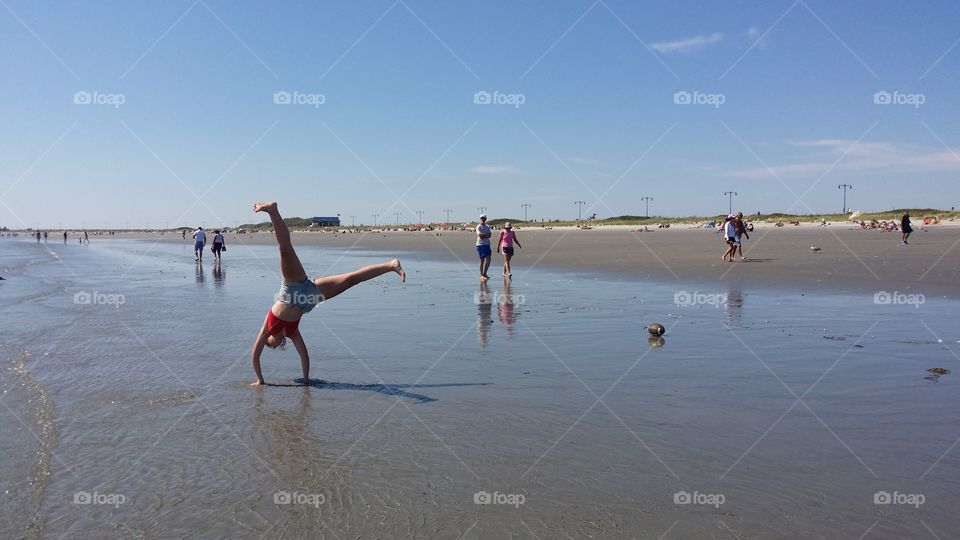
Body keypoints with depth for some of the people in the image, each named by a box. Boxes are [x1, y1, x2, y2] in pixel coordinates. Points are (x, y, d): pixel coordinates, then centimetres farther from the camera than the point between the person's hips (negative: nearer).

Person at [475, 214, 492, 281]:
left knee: (488, 259, -3)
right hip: (480, 245, -5)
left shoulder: (487, 226, 13)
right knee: (482, 260, -2)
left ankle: (484, 273, 7)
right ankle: (481, 275, 5)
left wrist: (483, 235, -12)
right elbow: (480, 236, -17)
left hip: (487, 244, 5)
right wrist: (487, 235, -8)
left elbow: (489, 235, 1)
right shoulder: (478, 227, -4)